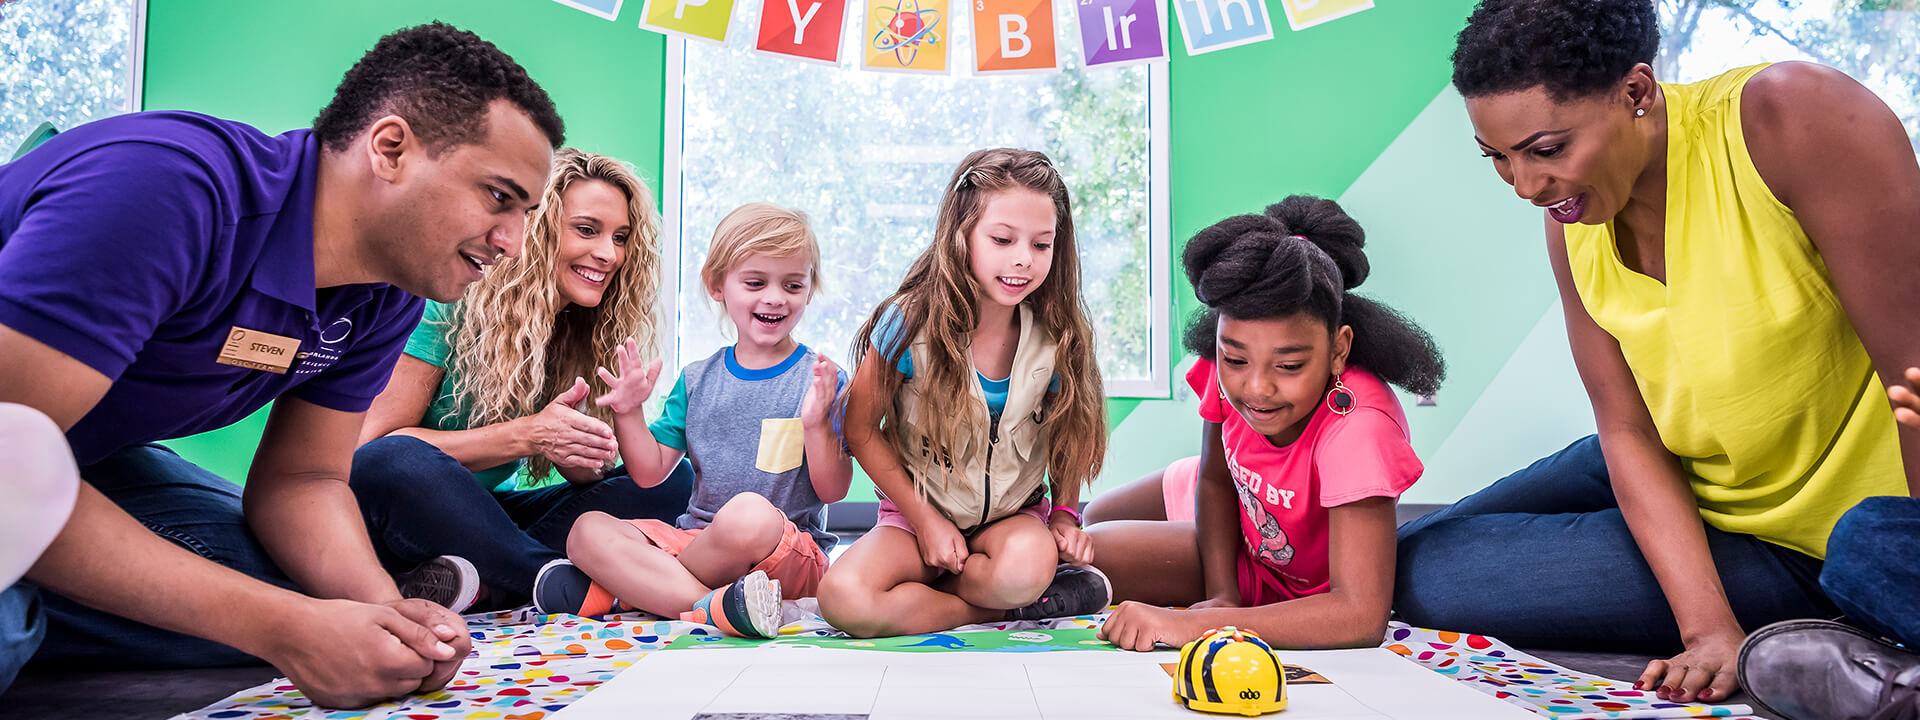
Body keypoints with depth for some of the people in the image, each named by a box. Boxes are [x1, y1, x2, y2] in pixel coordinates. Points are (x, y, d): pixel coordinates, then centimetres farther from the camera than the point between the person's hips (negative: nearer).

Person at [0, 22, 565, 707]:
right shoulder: (164, 185, -34)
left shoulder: (388, 298, -8)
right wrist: (288, 629, -37)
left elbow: (299, 478, -3)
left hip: (85, 457, 8)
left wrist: (384, 606, -25)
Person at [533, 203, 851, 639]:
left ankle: (622, 587, -18)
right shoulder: (697, 380, 13)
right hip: (693, 537, 5)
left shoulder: (821, 380, -1)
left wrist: (816, 423, -21)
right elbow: (651, 470, 12)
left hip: (792, 561, -5)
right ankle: (711, 606, -32)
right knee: (588, 530, -16)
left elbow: (833, 491, -5)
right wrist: (629, 414, -3)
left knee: (750, 512, -38)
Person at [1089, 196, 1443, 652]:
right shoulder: (1230, 371, -28)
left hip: (1300, 588, -4)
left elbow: (1362, 615, -47)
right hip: (1238, 536, 4)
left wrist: (1192, 622, -52)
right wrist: (1220, 595, -22)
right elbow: (1215, 482, -10)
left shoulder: (1358, 426, -43)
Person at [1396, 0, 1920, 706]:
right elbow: (1630, 435, -9)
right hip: (1681, 493, 6)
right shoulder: (1571, 222, -7)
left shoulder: (1788, 116, -26)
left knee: (1425, 576, -16)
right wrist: (1709, 628, -21)